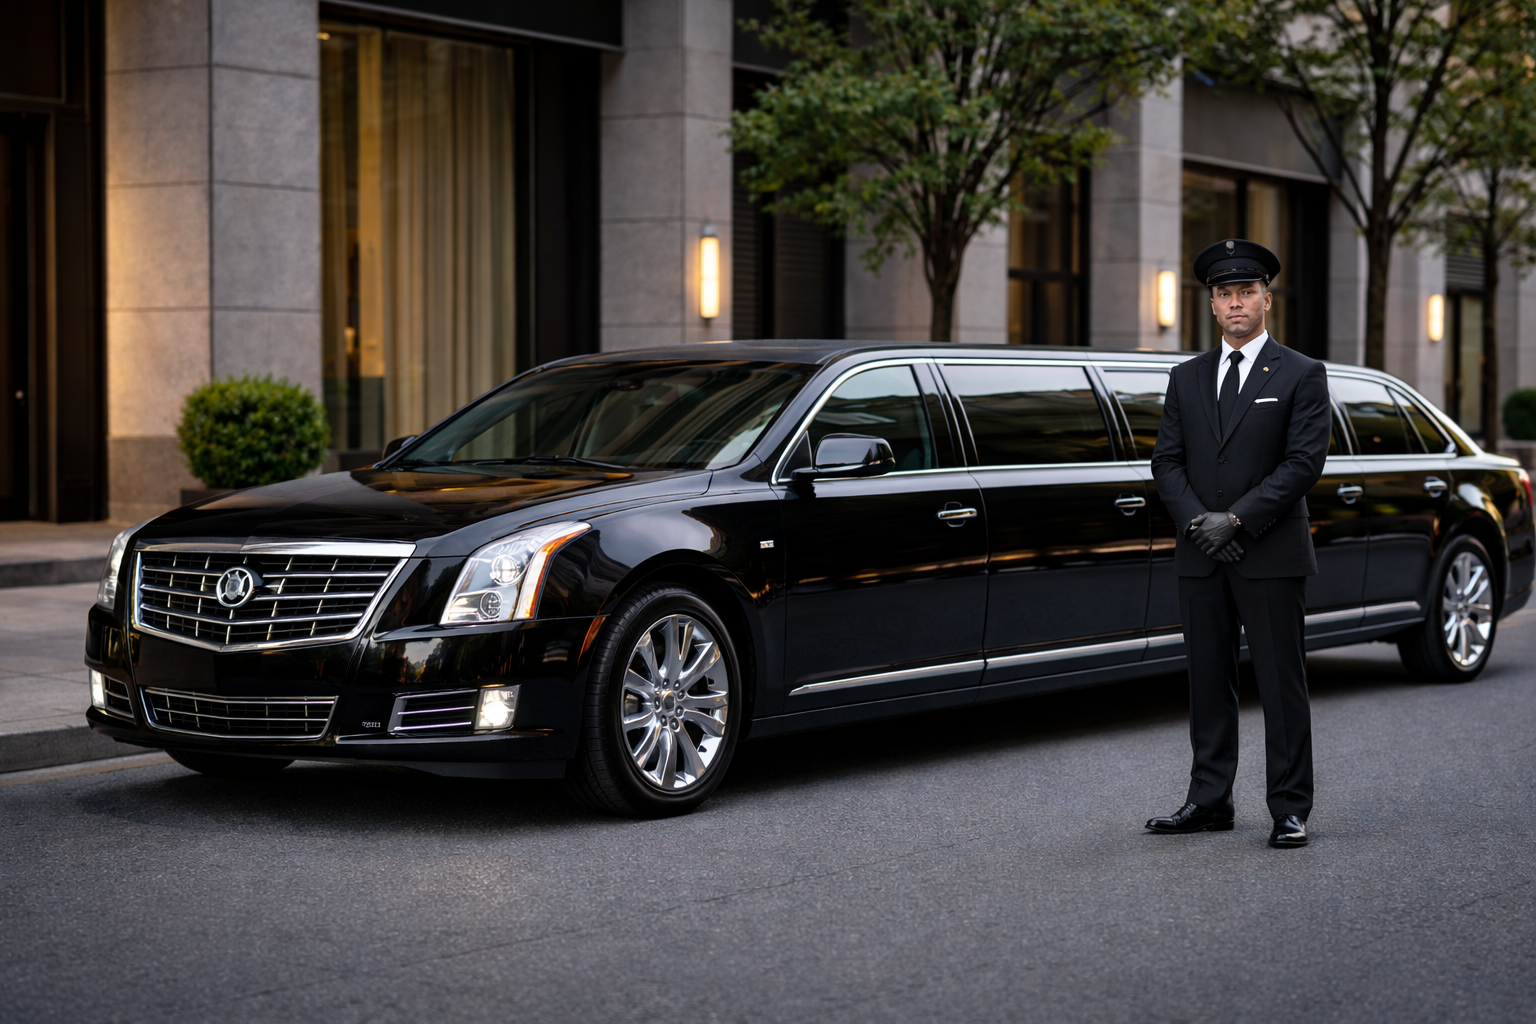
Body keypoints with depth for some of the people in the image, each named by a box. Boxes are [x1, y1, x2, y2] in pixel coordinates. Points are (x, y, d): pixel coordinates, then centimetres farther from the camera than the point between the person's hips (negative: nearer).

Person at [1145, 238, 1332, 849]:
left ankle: (1289, 810, 3)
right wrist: (1198, 521, -9)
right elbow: (1166, 461, 8)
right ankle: (1209, 803, 14)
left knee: (1282, 685, -2)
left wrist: (1237, 519, -14)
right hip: (1201, 559, 4)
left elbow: (1304, 461, -8)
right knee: (1208, 683, 7)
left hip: (1272, 556, -4)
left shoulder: (1301, 375, 1)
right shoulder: (1186, 380, 14)